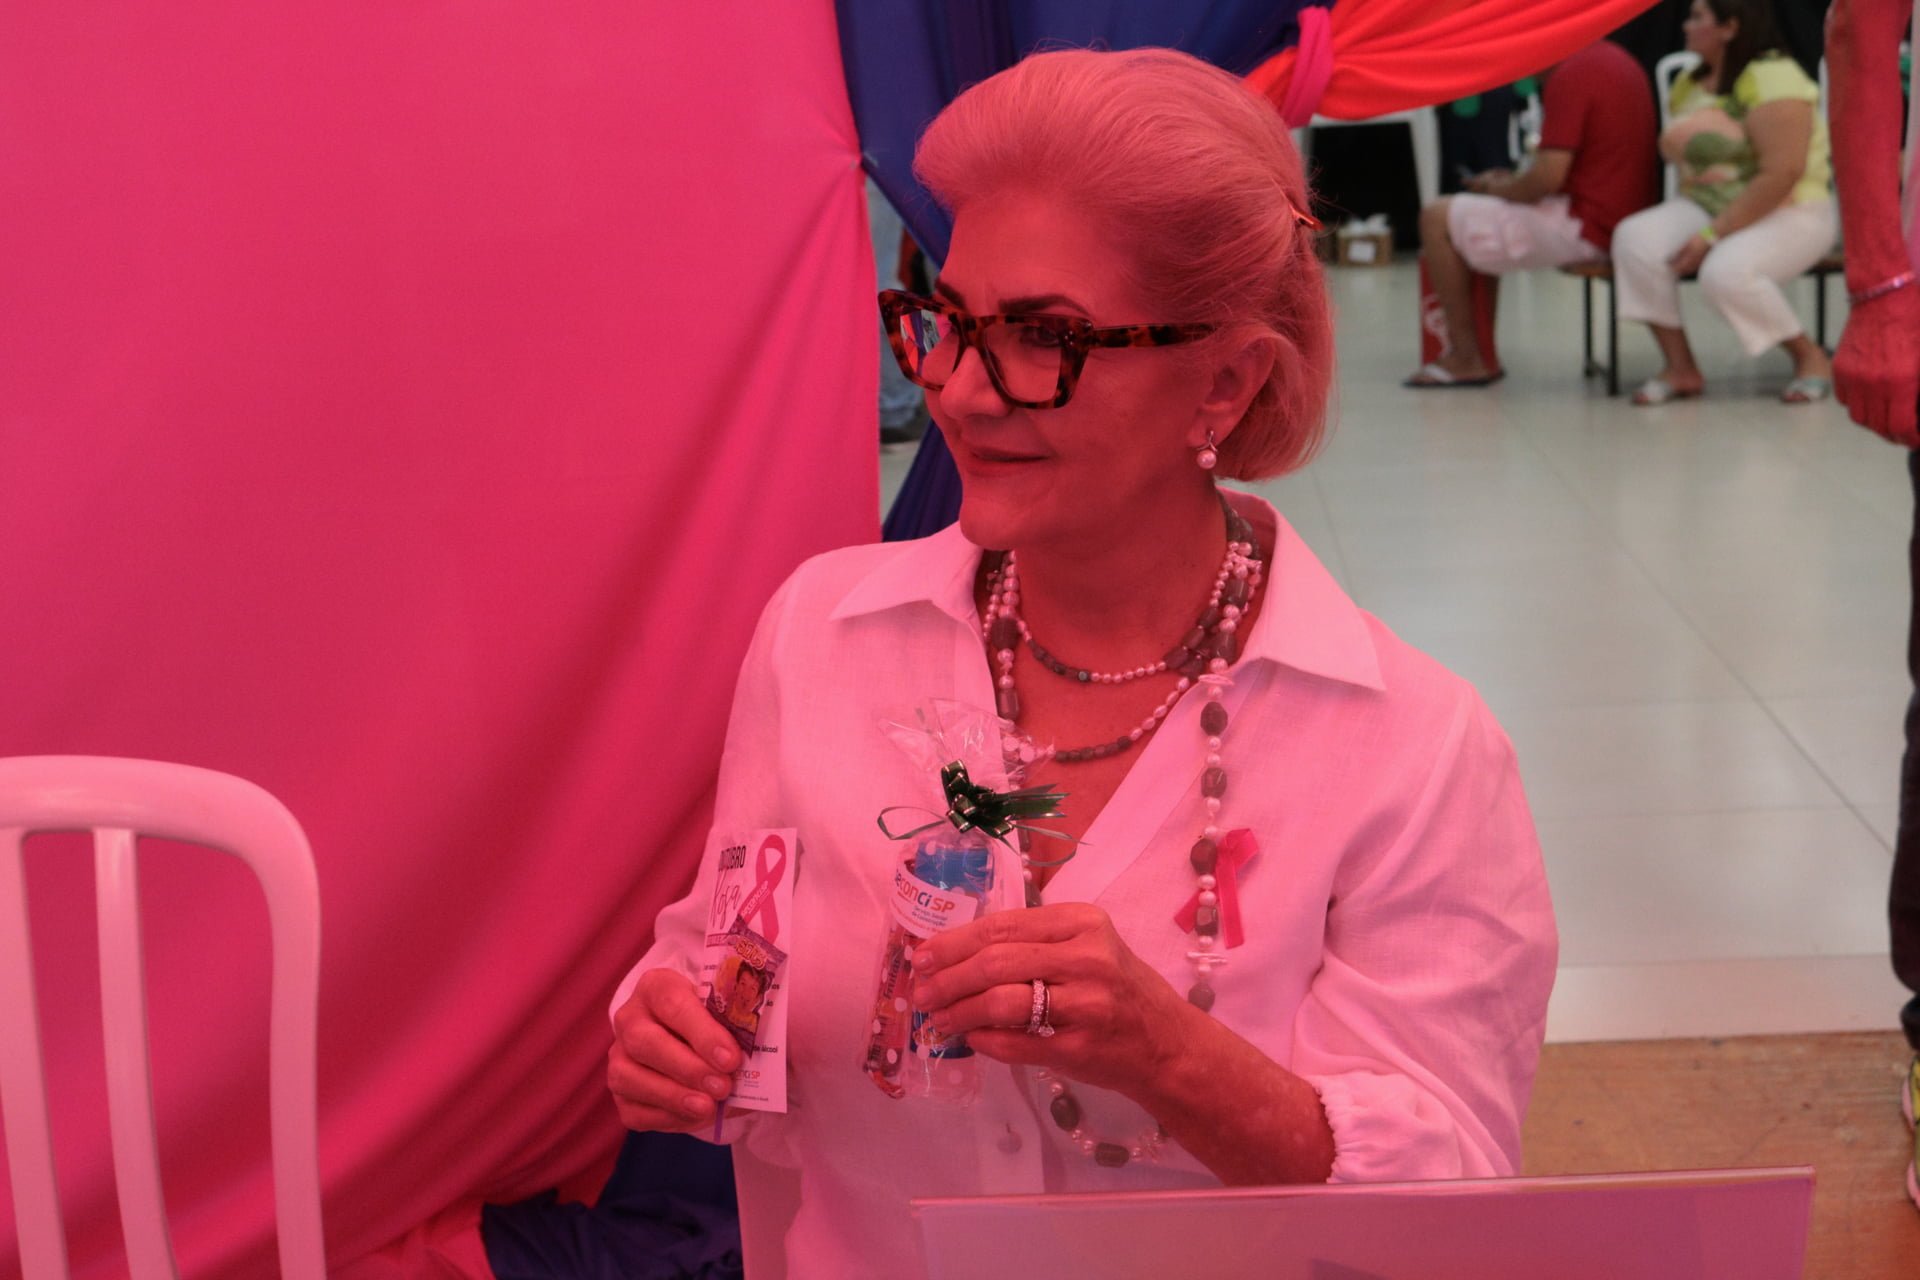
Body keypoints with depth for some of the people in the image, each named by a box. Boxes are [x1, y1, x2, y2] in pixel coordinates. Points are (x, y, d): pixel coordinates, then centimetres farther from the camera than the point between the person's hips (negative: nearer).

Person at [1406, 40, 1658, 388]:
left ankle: (1466, 358, 4)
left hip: (1586, 229, -10)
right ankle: (1481, 354, 19)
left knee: (1436, 219, -3)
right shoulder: (1617, 59, 13)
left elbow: (1549, 176, -23)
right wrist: (1512, 183, 12)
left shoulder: (1571, 74, -18)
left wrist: (1501, 190, -2)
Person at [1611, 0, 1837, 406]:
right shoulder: (1689, 84, 11)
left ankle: (1810, 357, -9)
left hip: (1790, 213, -7)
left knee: (1725, 271, -35)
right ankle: (1680, 367, -15)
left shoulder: (1772, 76, -15)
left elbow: (1782, 174, -22)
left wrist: (1713, 235, -24)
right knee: (1635, 238, -21)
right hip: (1706, 205, 7)